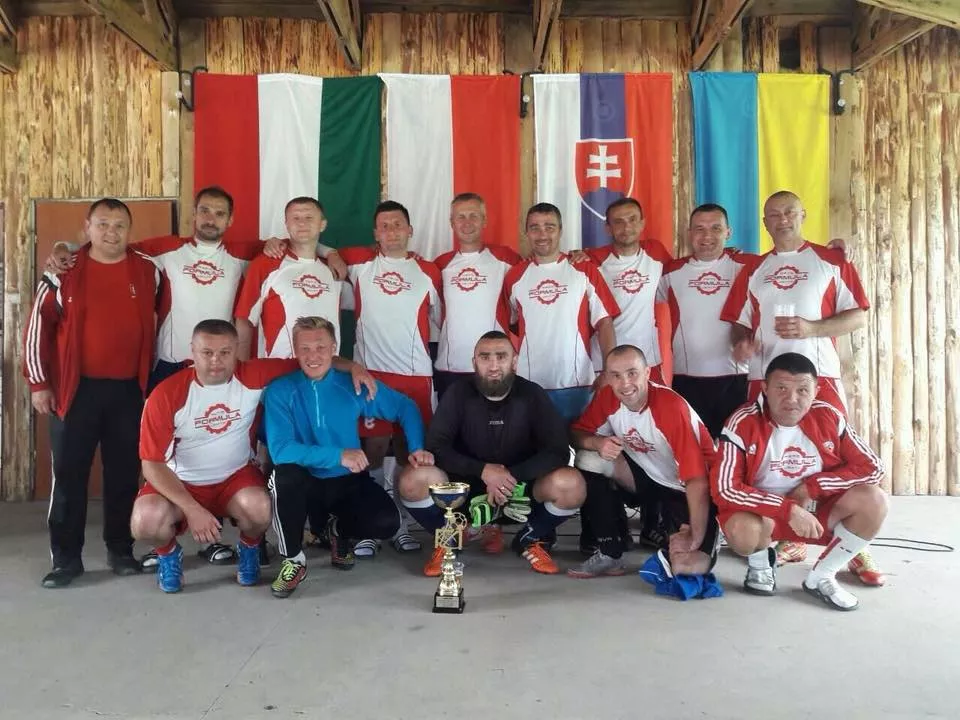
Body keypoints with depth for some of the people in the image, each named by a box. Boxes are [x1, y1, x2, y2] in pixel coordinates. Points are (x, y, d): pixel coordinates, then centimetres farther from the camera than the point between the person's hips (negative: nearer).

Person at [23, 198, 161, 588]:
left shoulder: (148, 272, 4)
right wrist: (39, 382, -2)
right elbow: (38, 327, 2)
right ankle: (66, 557, 14)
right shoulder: (64, 271, 0)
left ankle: (120, 549, 21)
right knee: (69, 474, 3)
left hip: (130, 389, 1)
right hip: (76, 389, -1)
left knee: (125, 472, 8)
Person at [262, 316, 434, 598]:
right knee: (285, 476, -36)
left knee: (387, 523, -23)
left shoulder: (354, 384, -5)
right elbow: (280, 450, -23)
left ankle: (338, 530, 14)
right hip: (306, 484, -2)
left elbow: (405, 407, 7)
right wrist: (338, 456, -29)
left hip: (348, 483, 2)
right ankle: (293, 560, -11)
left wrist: (416, 448, -7)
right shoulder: (280, 391, -12)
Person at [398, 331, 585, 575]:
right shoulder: (459, 392, -9)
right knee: (413, 482, -28)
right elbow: (436, 447, -15)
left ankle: (529, 540, 4)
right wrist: (482, 470, -29)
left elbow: (557, 452, -15)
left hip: (521, 484, 1)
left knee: (571, 485, -29)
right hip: (468, 482, 0)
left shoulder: (532, 394, -9)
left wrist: (511, 476, -29)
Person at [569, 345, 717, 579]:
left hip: (685, 489, -5)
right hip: (647, 475, 5)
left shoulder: (672, 407, -30)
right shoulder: (607, 396, -13)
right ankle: (609, 554, -6)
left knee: (689, 567, -25)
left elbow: (697, 480, -30)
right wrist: (598, 442, -27)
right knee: (588, 461, -19)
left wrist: (696, 537, -33)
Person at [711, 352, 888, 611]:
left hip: (816, 510, 4)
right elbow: (725, 489, -27)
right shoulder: (743, 424, -22)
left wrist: (811, 487, -17)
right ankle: (760, 564, 4)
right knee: (742, 529, -37)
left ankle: (820, 577, 0)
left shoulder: (828, 417, -11)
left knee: (873, 500, -20)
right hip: (764, 512, -4)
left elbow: (871, 467, -7)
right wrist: (788, 510, -31)